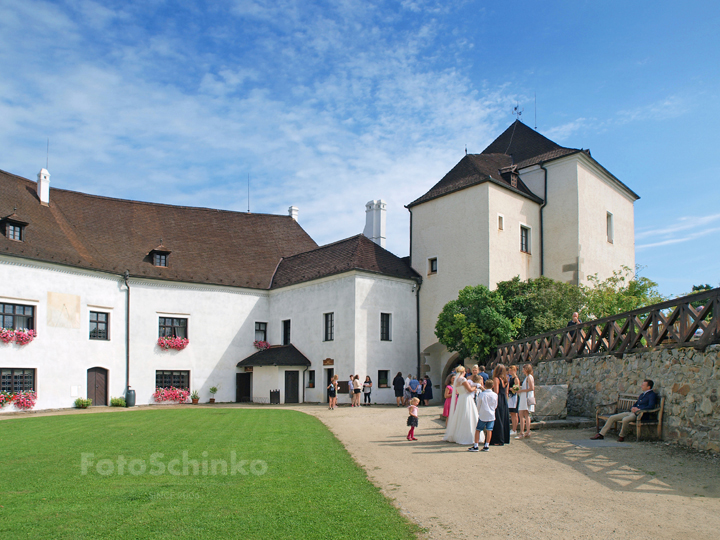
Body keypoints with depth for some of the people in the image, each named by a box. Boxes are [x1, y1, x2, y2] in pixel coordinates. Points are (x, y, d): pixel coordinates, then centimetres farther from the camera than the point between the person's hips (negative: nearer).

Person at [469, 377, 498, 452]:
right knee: (489, 430, 6)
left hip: (483, 415, -2)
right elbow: (495, 406, 9)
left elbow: (478, 405, 1)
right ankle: (486, 446, 7)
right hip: (491, 415, 2)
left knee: (478, 430, 4)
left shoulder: (482, 394, -8)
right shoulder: (495, 395, -3)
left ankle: (476, 446, 2)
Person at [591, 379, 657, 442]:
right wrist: (632, 408, 7)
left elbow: (651, 406, -19)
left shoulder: (652, 395, -3)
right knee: (612, 418, -2)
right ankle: (601, 434, 2)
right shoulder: (642, 395, 24)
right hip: (632, 413, 9)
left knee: (625, 420, -38)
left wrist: (638, 409, -18)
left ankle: (622, 436, -14)